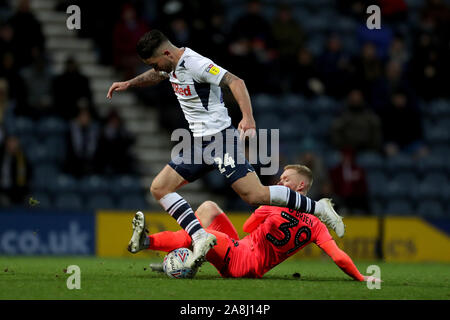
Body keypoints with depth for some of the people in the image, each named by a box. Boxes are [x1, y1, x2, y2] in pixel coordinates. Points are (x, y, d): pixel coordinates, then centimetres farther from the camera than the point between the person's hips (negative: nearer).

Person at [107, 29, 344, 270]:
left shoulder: (195, 64, -17)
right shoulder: (173, 64, 10)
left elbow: (235, 82, -25)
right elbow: (158, 76, 36)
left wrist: (248, 117, -36)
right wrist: (129, 84, 30)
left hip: (220, 139, -10)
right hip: (199, 142, 10)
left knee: (255, 196, -18)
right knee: (159, 188, 1)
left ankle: (317, 208, -3)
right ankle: (200, 237, -8)